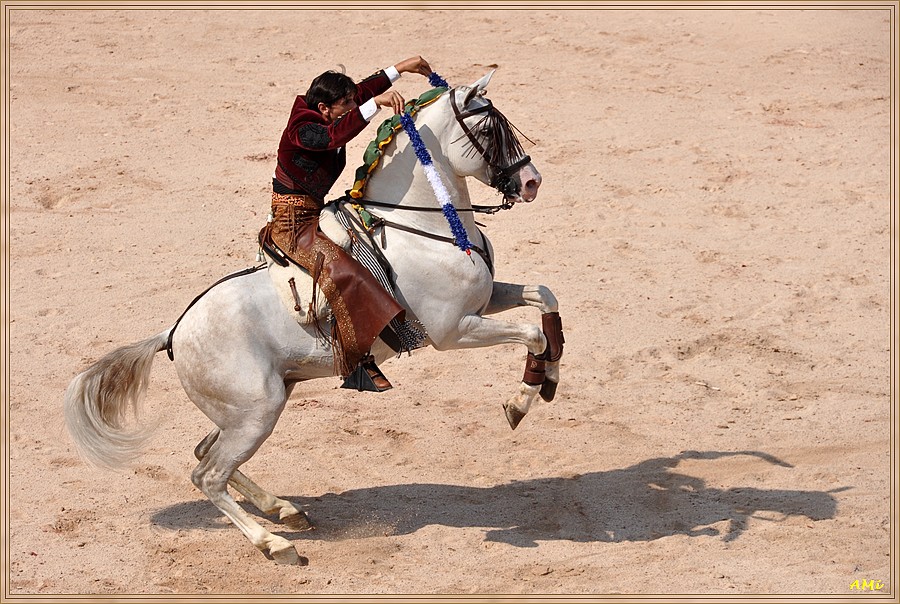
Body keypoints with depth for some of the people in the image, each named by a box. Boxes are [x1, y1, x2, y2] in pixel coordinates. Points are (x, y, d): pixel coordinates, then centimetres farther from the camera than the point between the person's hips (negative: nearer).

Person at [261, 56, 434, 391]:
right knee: (339, 269, -28)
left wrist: (401, 68, 19)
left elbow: (363, 90, 16)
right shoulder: (302, 130, -23)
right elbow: (335, 137, -43)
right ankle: (358, 361, -28)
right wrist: (377, 103, -51)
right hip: (292, 222, -11)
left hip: (315, 214, 11)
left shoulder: (327, 115, 3)